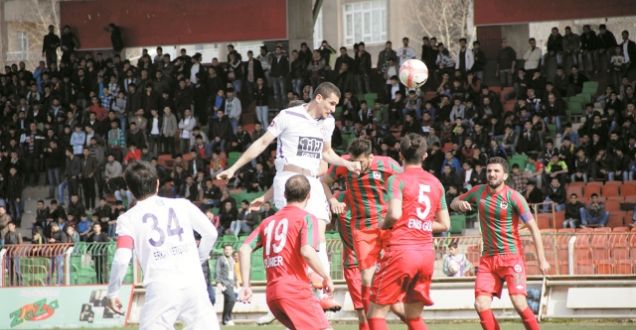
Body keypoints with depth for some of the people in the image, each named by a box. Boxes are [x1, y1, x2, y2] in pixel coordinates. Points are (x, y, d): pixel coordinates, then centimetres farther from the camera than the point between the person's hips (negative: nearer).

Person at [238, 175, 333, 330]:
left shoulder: (269, 221, 19)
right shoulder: (306, 218, 1)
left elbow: (244, 249, 10)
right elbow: (307, 252, -15)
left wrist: (246, 285, 12)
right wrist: (326, 277, -3)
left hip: (271, 293, 7)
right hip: (295, 288, -7)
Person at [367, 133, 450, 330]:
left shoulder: (397, 180, -3)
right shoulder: (436, 183, 13)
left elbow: (395, 214, -18)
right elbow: (445, 224, 16)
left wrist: (384, 225, 2)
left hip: (401, 249, -6)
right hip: (427, 253, 6)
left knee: (376, 312, 2)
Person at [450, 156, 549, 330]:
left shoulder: (514, 197, -10)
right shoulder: (479, 192, 4)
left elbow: (533, 228, -9)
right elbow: (454, 203, 20)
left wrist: (542, 260, -14)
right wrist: (460, 204, -6)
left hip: (511, 256, -5)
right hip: (488, 258, 5)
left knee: (519, 303, -19)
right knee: (481, 305, -8)